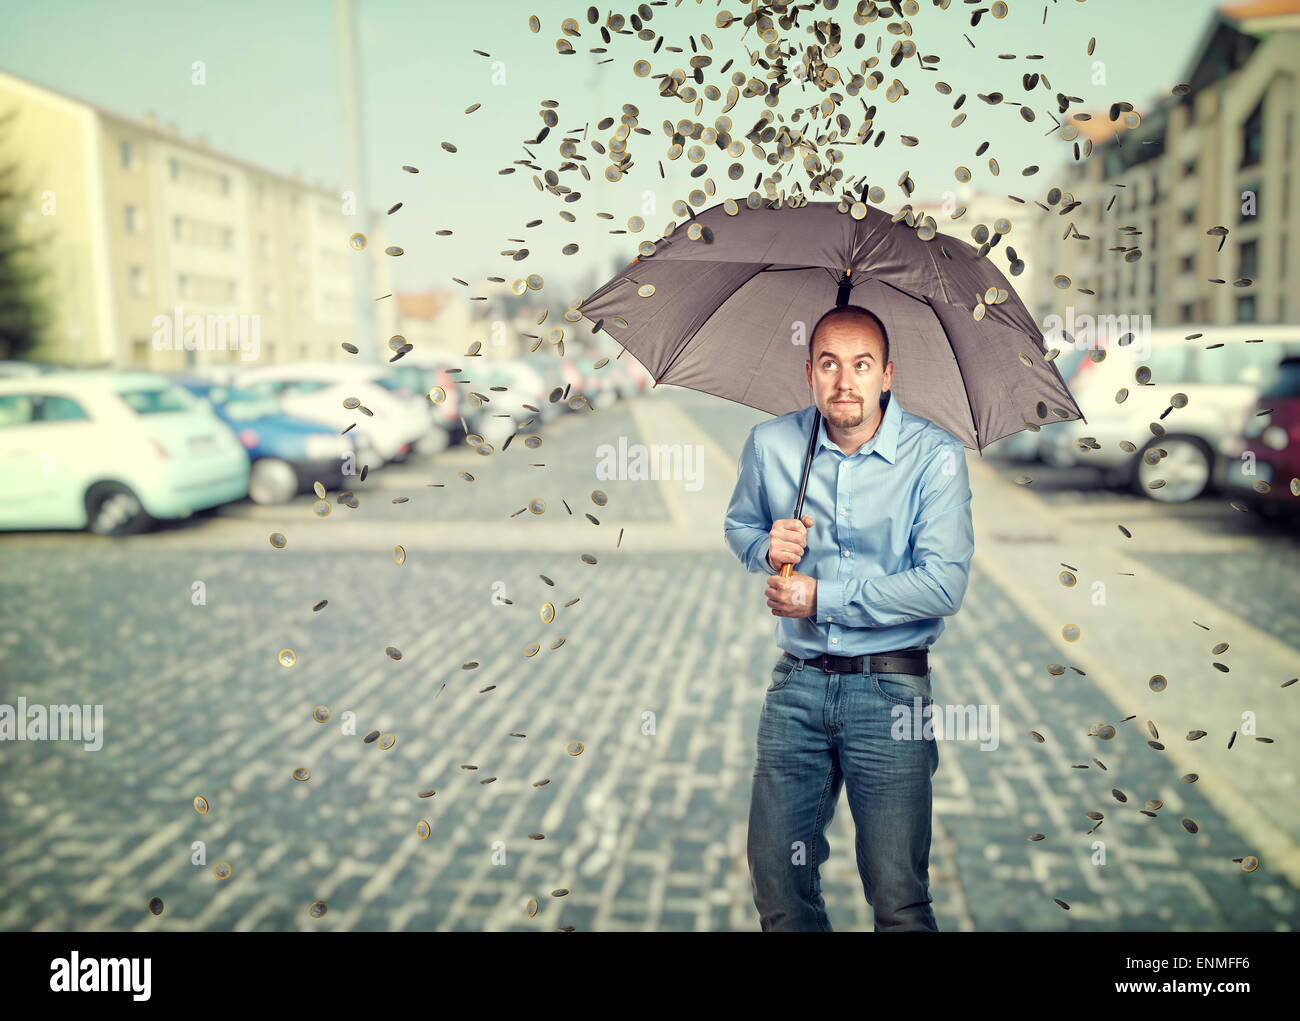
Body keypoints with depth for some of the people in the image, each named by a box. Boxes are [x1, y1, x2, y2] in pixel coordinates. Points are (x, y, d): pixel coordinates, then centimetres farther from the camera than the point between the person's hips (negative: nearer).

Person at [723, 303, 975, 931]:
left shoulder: (935, 455, -8)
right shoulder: (770, 443, 2)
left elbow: (944, 585, -15)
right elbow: (738, 525, 19)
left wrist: (823, 597, -15)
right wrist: (767, 549, -5)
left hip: (891, 687, -3)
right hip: (798, 682, 3)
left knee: (897, 898, 1)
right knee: (775, 880, 11)